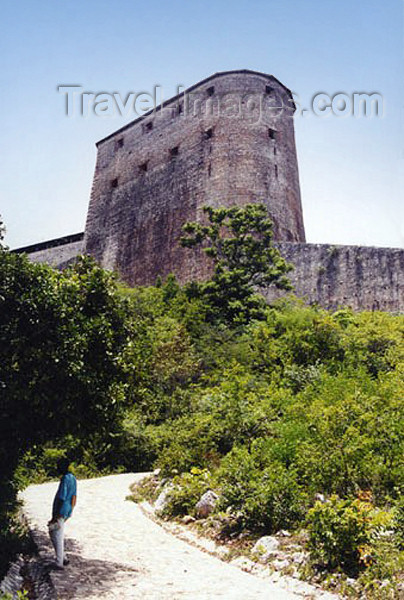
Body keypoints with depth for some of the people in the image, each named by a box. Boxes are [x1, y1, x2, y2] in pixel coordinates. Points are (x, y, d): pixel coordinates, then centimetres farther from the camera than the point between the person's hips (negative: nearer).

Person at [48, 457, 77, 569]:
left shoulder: (65, 479, -20)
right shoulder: (73, 478, 10)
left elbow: (61, 499, -22)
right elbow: (74, 497, 16)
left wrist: (55, 517, -19)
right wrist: (69, 512, 23)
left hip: (60, 512, -9)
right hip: (67, 511, 9)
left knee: (57, 537, 1)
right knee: (52, 533, 20)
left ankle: (59, 563, 9)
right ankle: (62, 559, 22)